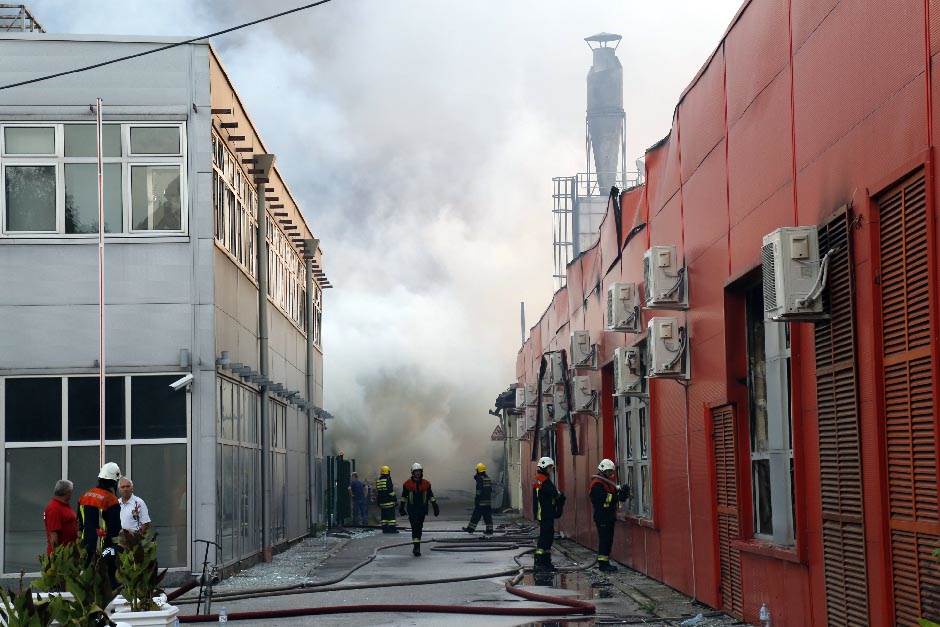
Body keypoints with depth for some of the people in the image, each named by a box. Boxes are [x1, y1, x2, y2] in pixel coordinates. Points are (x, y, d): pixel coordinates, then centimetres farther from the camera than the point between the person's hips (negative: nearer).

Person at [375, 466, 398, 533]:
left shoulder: (378, 481, 10)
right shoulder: (388, 480, -10)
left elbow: (377, 492, 14)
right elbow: (391, 490, -15)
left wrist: (378, 502, 19)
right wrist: (394, 499, -9)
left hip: (381, 501, 6)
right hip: (389, 501, -6)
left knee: (384, 515, 9)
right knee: (391, 515, -3)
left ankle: (385, 528, 8)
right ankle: (392, 528, -5)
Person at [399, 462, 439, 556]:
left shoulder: (426, 483, 5)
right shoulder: (408, 484, 0)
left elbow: (431, 496, 10)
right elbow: (404, 496, 9)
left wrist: (435, 507, 7)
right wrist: (402, 507, 10)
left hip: (422, 509, 3)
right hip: (412, 509, -3)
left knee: (419, 527, 10)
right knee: (414, 527, -13)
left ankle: (416, 546, 22)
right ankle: (416, 547, -17)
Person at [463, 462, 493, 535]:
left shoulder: (480, 479, -14)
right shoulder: (489, 479, 12)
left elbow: (479, 491, -18)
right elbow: (491, 490, 17)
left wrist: (476, 501, -15)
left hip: (481, 502, -7)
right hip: (488, 502, 7)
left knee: (476, 515, 0)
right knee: (488, 516, 7)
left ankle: (471, 528, 6)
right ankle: (489, 530, 4)